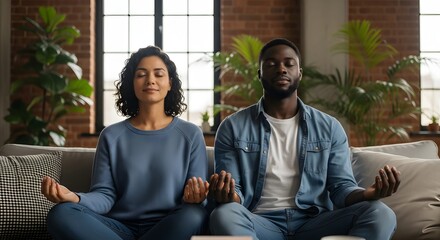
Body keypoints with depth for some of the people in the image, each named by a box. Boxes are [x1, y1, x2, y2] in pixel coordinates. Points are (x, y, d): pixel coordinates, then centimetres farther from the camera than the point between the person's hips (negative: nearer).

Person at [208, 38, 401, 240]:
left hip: (314, 223, 2)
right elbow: (234, 195, 2)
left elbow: (342, 188, 7)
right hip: (260, 223, -1)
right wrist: (228, 196, -24)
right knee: (224, 216, -36)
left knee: (380, 214, -25)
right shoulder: (233, 127, 7)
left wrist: (368, 194, -17)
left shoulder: (329, 127, 12)